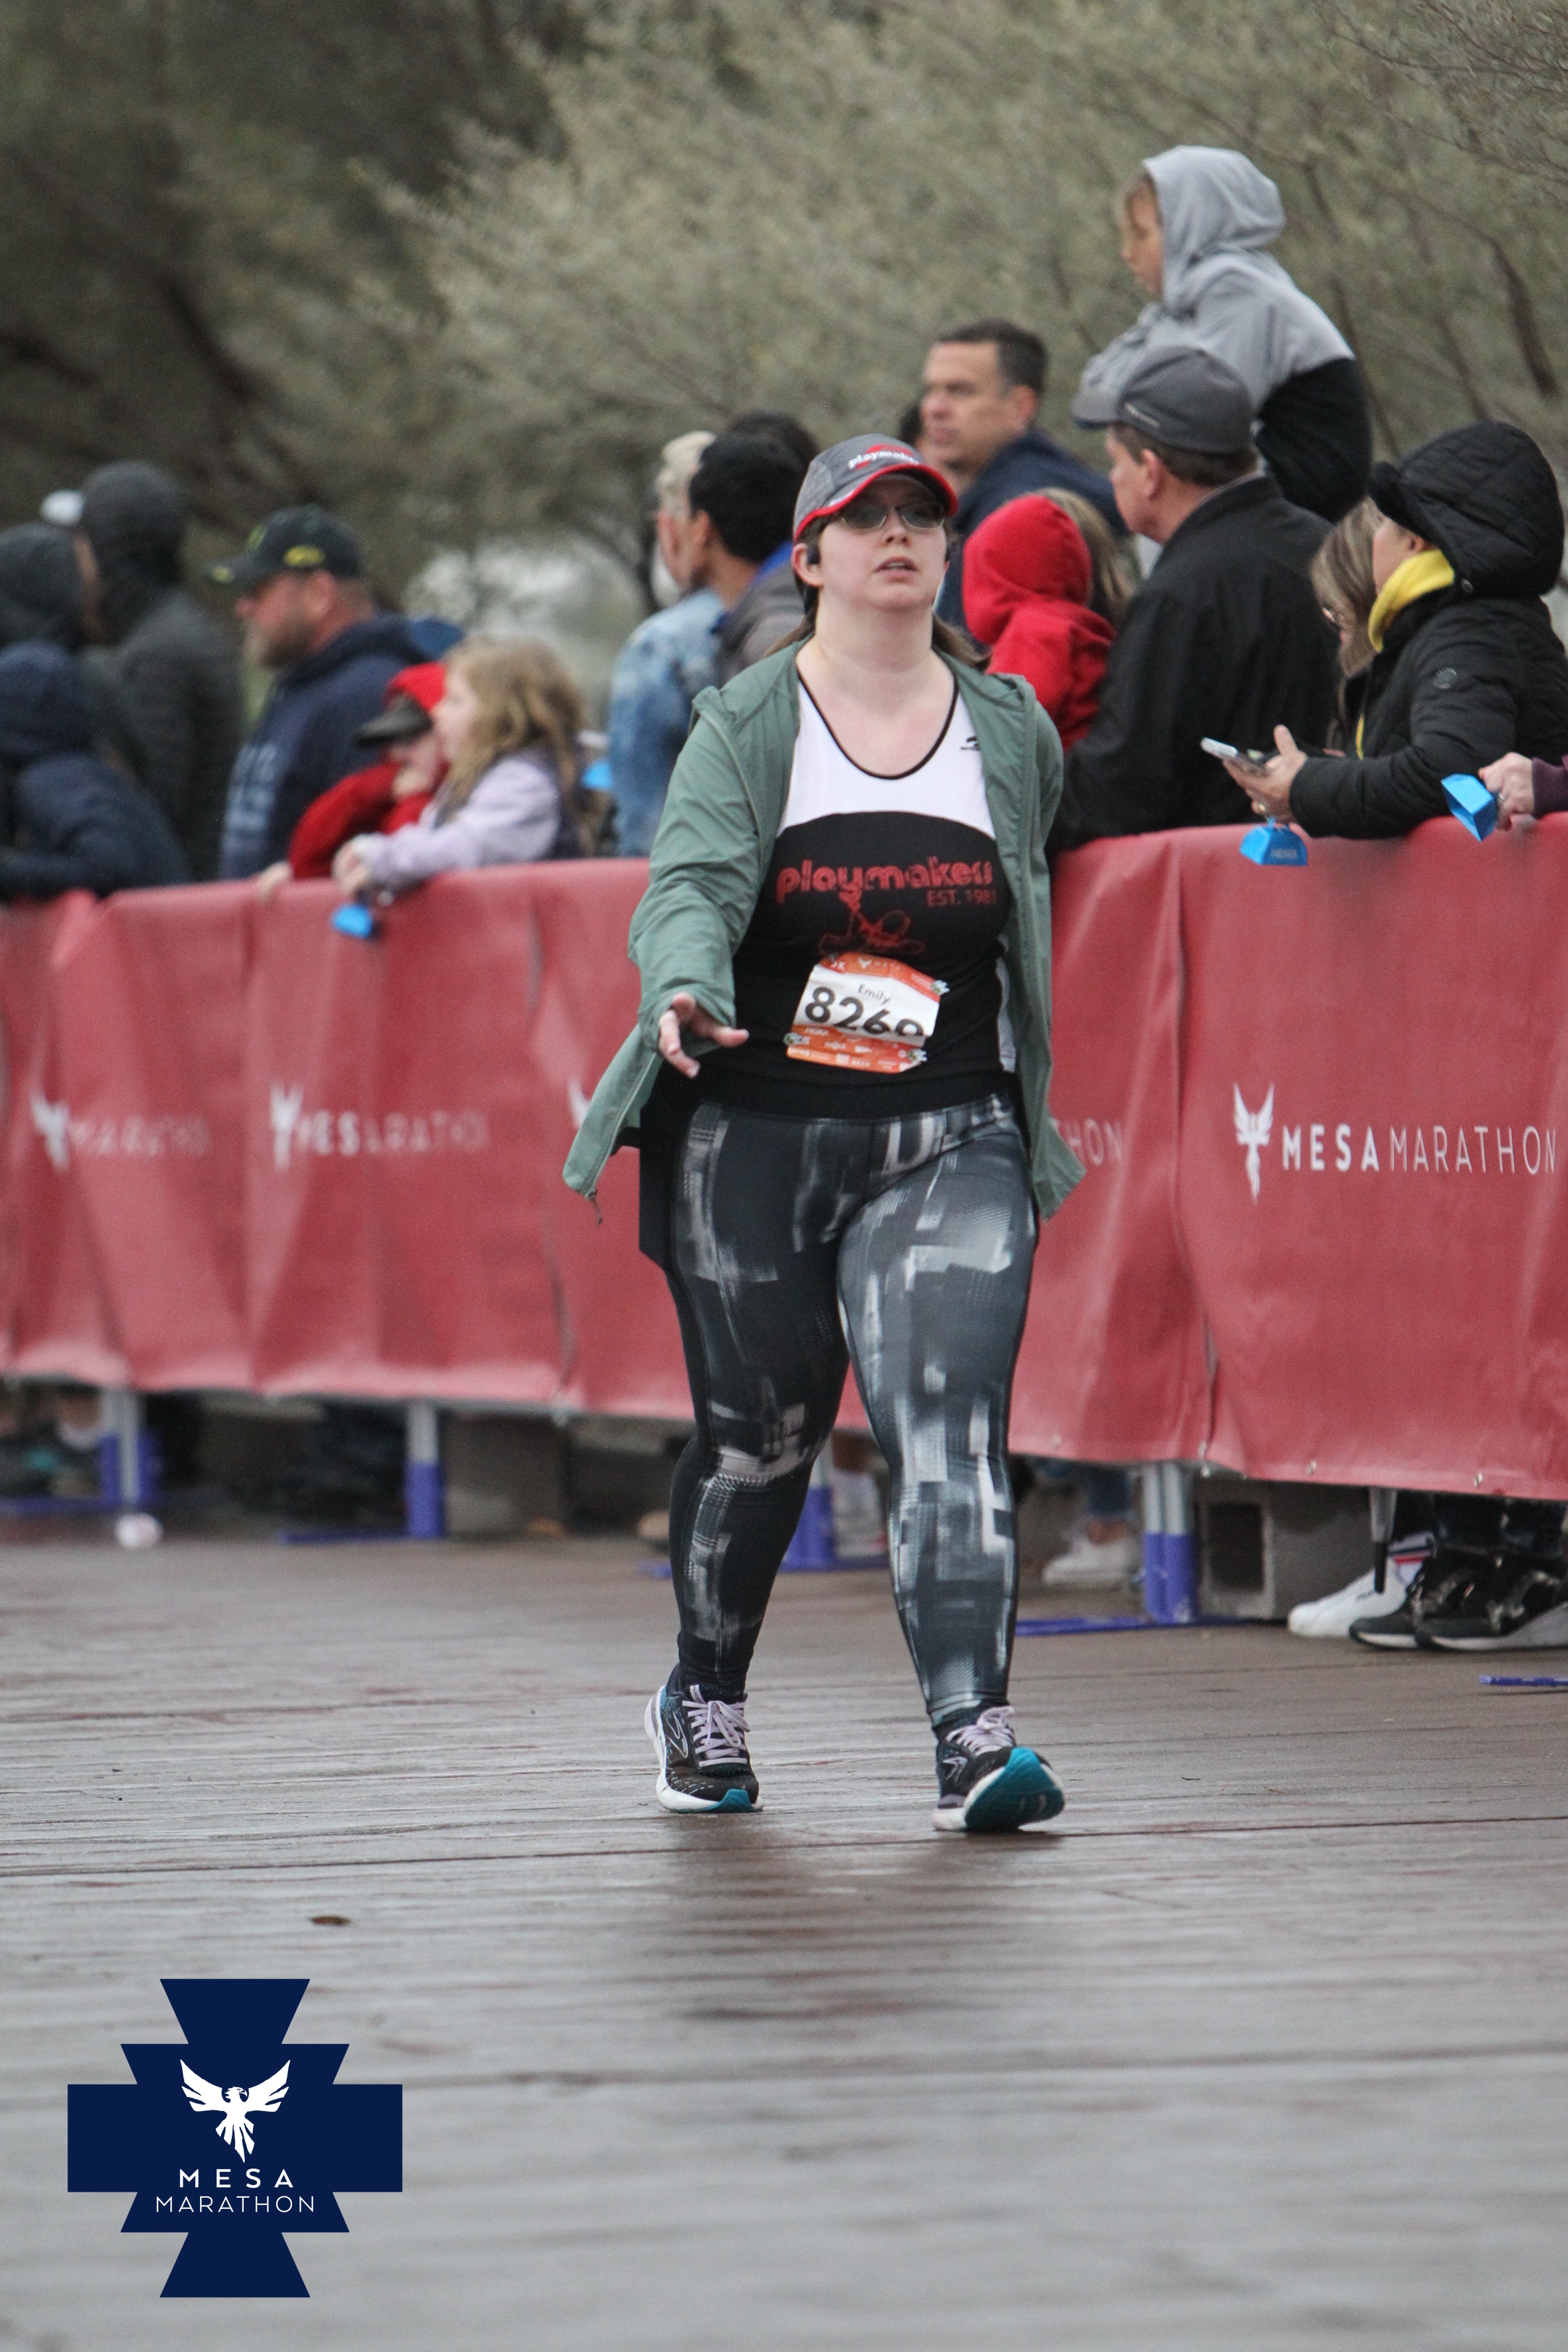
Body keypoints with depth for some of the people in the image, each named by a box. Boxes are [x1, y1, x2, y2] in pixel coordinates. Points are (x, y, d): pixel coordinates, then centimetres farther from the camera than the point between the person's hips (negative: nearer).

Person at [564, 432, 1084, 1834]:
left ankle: (975, 1738, -22)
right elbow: (689, 882, -14)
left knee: (949, 1421, -16)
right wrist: (688, 989, -34)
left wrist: (1034, 1114, 20)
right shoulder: (745, 728, 1)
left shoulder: (1013, 732, 8)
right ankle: (705, 1698, 32)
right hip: (754, 1139, 0)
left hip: (948, 1146, 0)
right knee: (756, 1431, 8)